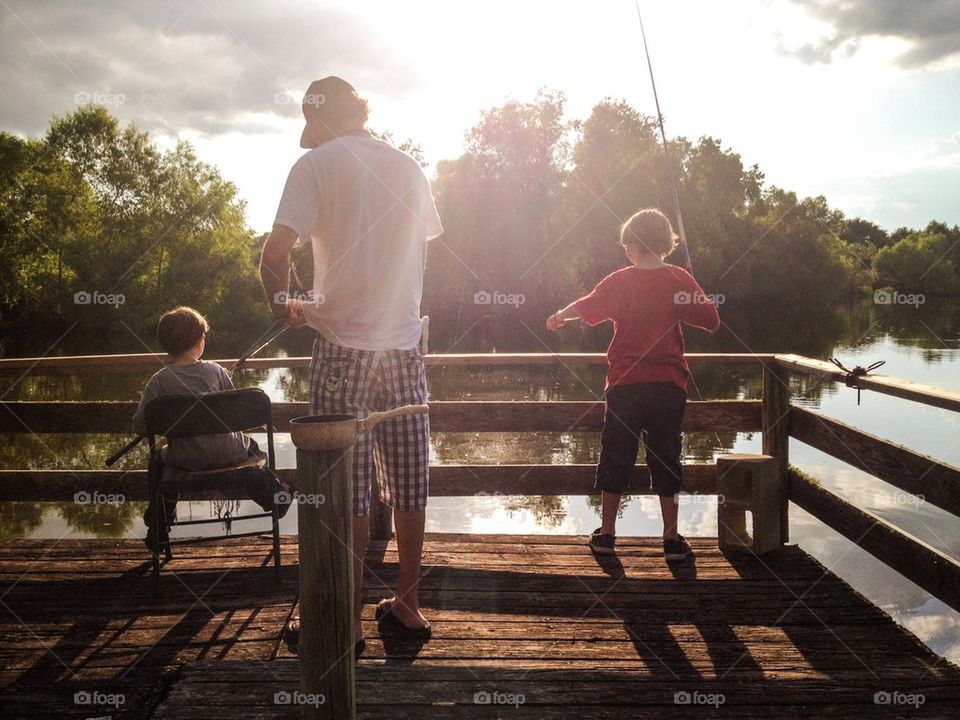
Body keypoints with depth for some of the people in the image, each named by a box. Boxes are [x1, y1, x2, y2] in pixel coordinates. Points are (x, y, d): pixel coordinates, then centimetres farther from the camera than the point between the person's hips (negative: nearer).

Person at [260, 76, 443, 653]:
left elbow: (277, 250, -14)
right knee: (407, 481, 11)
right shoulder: (410, 168, 13)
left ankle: (346, 620, 8)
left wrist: (281, 302, 5)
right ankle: (408, 605, 22)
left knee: (347, 487, 0)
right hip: (406, 344, 6)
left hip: (345, 345, -5)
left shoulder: (318, 164, -4)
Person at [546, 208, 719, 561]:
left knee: (616, 458, 10)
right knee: (666, 459, 9)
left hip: (625, 384, -1)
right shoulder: (680, 279, -3)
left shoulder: (618, 281, -4)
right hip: (669, 385, 1)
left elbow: (584, 308, 11)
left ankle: (607, 533, 17)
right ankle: (672, 539, 12)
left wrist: (558, 316, 31)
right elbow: (712, 322, -2)